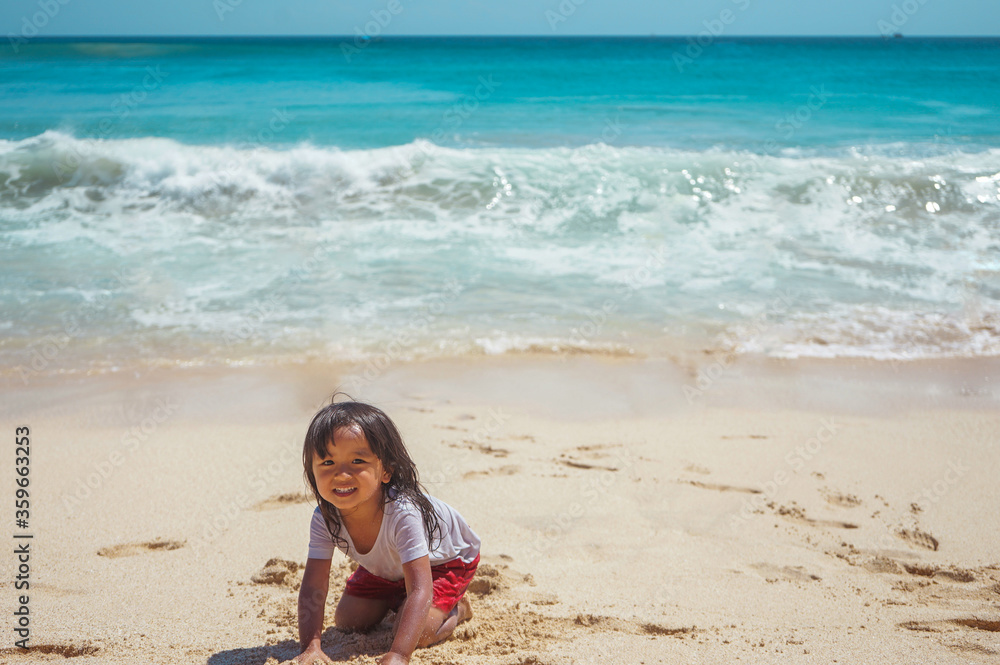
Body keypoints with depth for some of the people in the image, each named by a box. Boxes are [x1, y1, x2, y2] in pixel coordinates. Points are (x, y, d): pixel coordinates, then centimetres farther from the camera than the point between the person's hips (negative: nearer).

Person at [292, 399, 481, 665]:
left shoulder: (402, 513, -46)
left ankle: (457, 607, 8)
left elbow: (420, 590, -51)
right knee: (346, 621, 4)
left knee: (418, 633, -23)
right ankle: (394, 600, 31)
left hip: (443, 559, -6)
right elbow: (312, 588, -29)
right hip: (386, 566, 6)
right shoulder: (325, 518, -29)